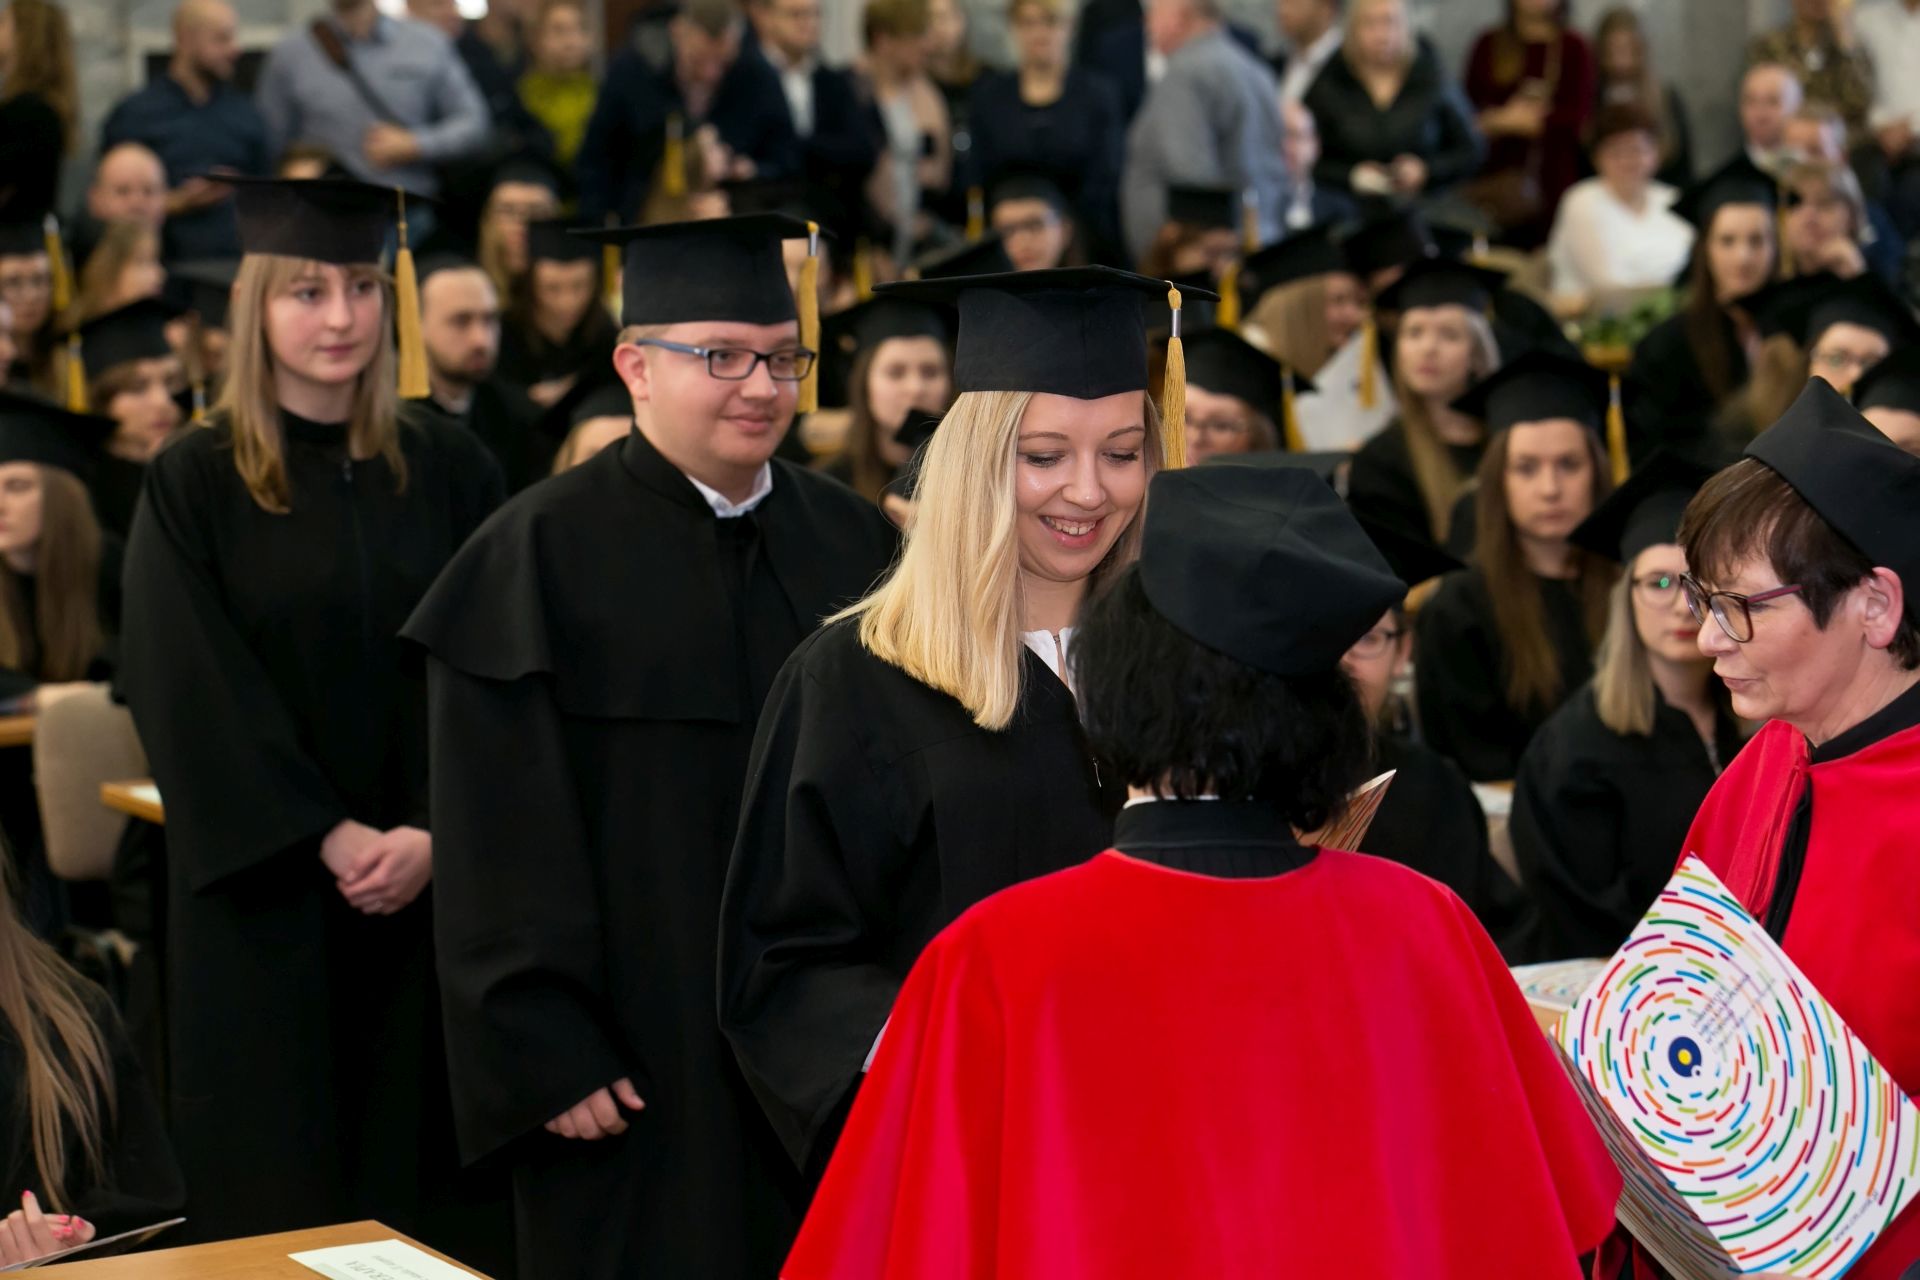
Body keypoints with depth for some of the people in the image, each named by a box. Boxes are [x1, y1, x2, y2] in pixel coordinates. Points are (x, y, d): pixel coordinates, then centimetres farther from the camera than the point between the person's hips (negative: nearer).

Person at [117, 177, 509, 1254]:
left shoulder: (450, 471, 6)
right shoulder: (196, 484, -2)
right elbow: (188, 693, -8)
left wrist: (432, 833, -12)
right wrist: (331, 840, -15)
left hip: (430, 884, 2)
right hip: (269, 895, -2)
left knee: (428, 1167, 4)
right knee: (283, 1180, 2)